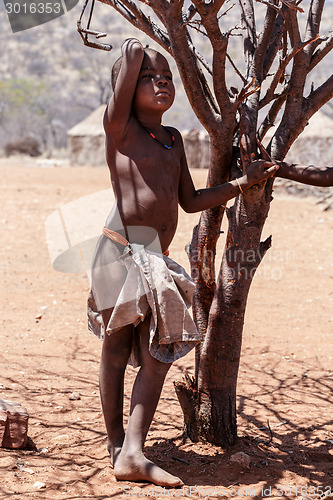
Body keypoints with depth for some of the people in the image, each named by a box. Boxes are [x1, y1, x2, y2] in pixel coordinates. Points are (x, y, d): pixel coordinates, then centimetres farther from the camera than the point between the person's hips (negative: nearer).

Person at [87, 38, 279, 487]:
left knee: (159, 356, -1)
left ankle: (133, 453, -1)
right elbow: (133, 50, -13)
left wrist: (244, 183, 19)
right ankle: (116, 444, 17)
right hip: (121, 252, -6)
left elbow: (191, 201, 21)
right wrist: (135, 58, 9)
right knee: (116, 352, 4)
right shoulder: (120, 125, -3)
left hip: (157, 262, 6)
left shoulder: (173, 139, 17)